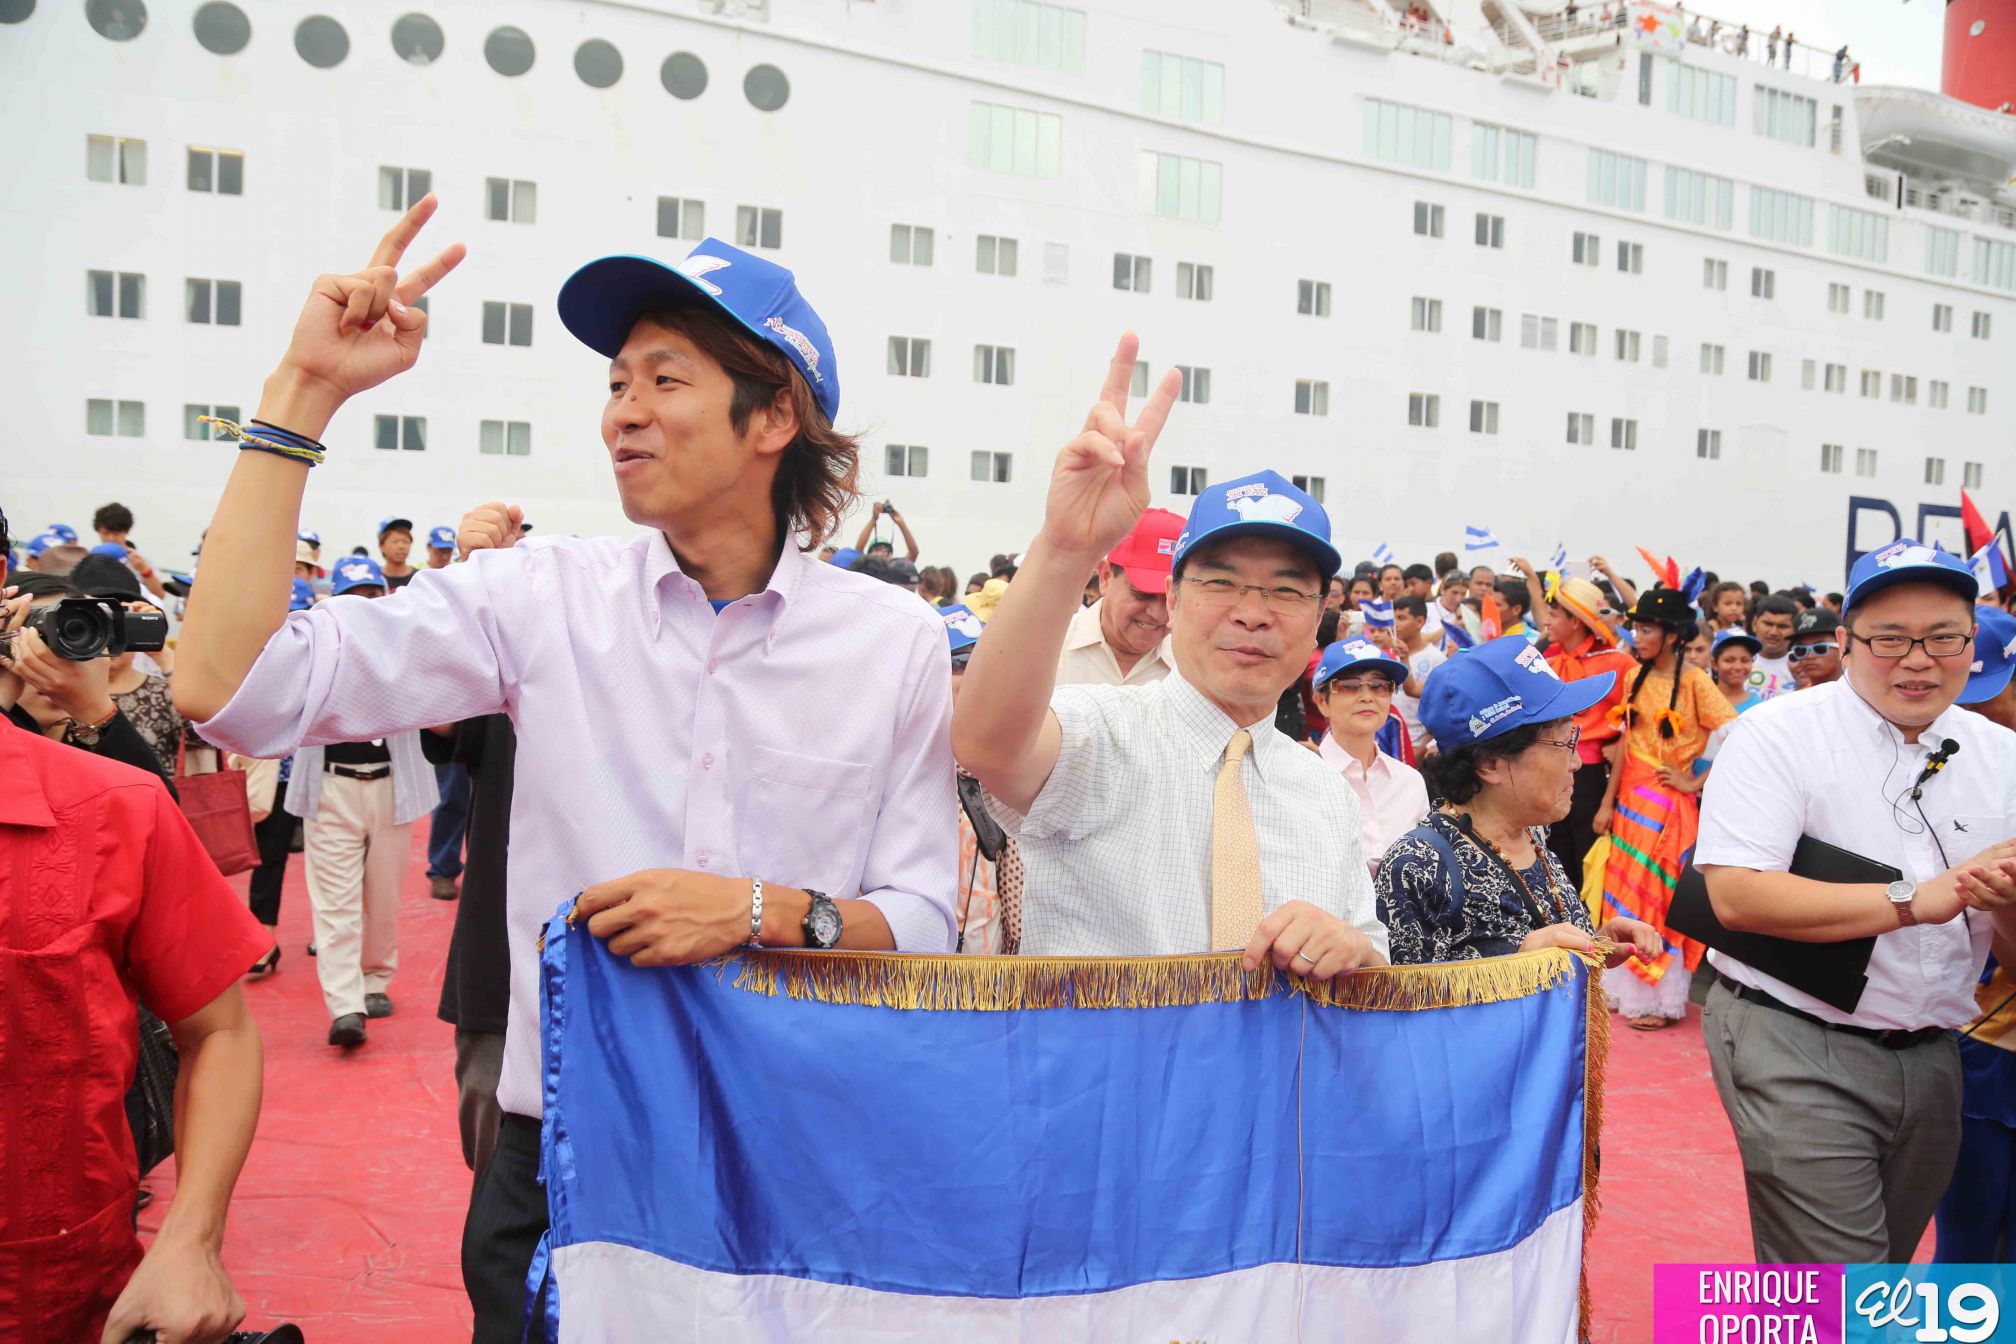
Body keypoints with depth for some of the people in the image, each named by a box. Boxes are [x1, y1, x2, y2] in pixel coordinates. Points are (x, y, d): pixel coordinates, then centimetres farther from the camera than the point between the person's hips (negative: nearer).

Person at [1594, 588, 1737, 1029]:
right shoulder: (1637, 676, 6)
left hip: (1666, 801, -5)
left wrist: (1696, 783, -13)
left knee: (1659, 892, 0)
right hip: (1630, 796, 5)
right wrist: (1609, 801, 4)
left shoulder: (1693, 681, -12)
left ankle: (1660, 999, 11)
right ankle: (1627, 988, 22)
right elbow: (1624, 742, 7)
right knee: (1625, 890, 9)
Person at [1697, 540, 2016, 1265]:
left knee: (1888, 1261, 21)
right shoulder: (1779, 734, -10)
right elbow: (1737, 894, -21)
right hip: (1797, 1051, -6)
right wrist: (1914, 899, -22)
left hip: (1931, 1058, 6)